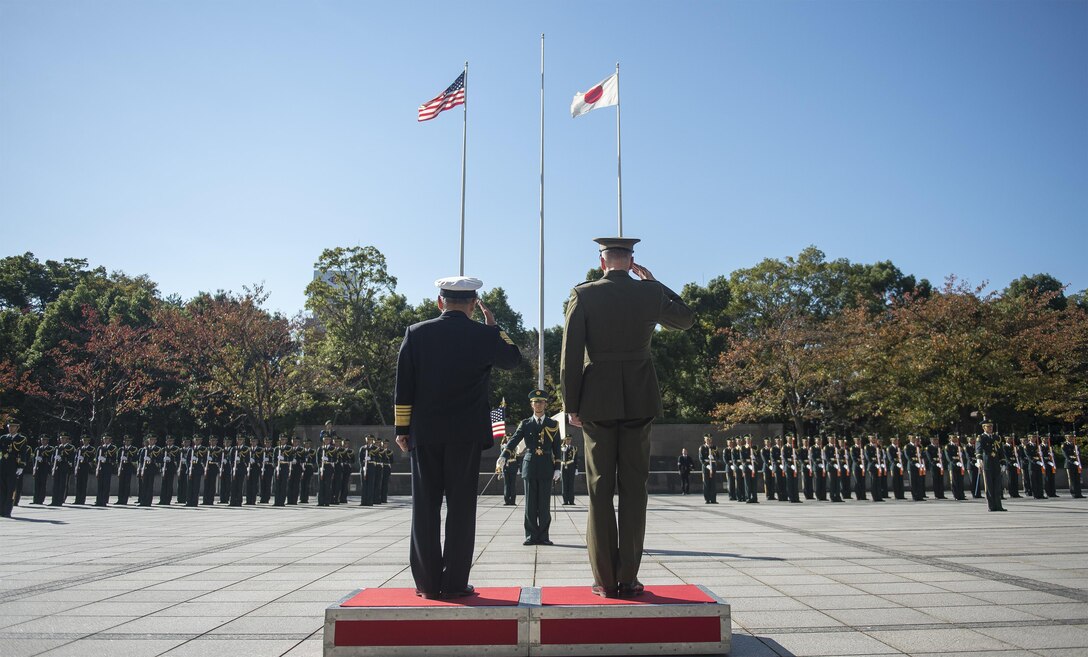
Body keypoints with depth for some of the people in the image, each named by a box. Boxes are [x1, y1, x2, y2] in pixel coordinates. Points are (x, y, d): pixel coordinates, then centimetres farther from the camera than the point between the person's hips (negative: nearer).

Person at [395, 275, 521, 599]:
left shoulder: (416, 333, 2)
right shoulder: (484, 335, -3)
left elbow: (403, 388, 2)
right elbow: (513, 359, 16)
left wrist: (402, 429, 7)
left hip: (424, 433, 2)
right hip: (466, 435, -2)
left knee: (425, 507, 7)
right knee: (461, 507, 4)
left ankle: (427, 582, 11)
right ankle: (454, 582, 6)